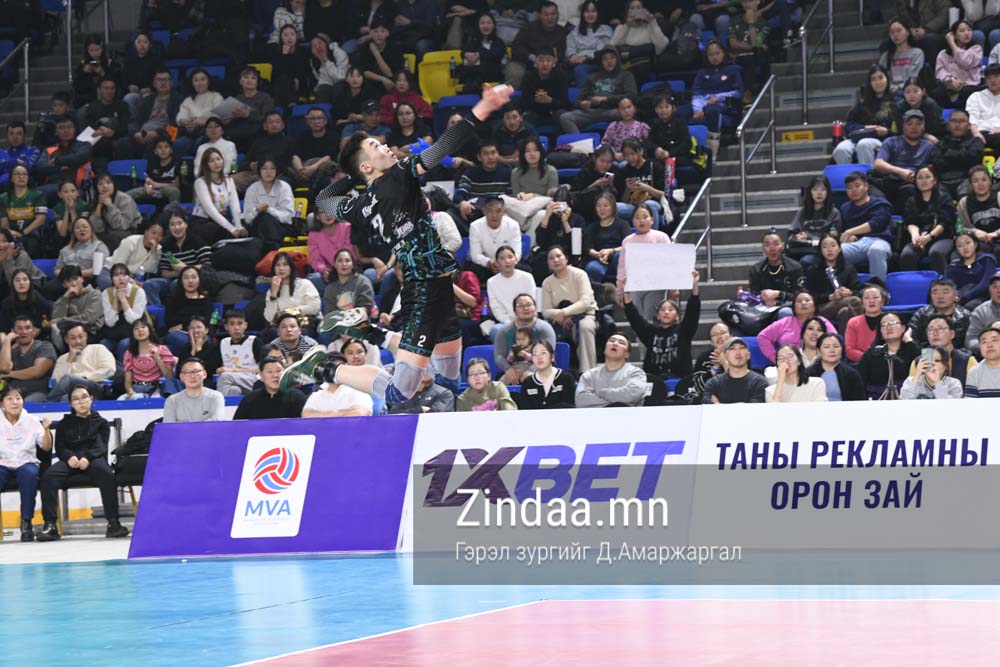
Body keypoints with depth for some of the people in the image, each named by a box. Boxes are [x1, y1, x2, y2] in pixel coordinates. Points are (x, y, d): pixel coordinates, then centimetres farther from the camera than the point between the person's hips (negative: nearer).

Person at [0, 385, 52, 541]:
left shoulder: (32, 421, 7)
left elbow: (46, 447, 8)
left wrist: (46, 430, -7)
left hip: (25, 462, 0)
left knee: (30, 473, -36)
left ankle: (26, 521, -28)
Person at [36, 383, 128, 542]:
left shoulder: (101, 422, 22)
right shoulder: (64, 424, 27)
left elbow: (101, 446, 6)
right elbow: (59, 447, 13)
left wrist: (87, 458, -17)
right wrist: (70, 457, -13)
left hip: (94, 459, -2)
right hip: (70, 460, 2)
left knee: (106, 473, -38)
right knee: (49, 475, -32)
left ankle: (113, 522, -37)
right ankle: (50, 525, -34)